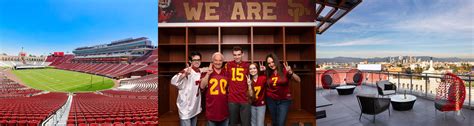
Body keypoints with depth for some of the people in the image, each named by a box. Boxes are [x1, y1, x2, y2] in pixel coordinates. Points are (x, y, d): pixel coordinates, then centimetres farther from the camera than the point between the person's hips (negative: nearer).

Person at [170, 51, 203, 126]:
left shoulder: (200, 73, 4)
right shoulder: (186, 71, -16)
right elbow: (173, 81, -33)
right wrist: (185, 74, -49)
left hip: (195, 108, 7)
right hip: (185, 108, -7)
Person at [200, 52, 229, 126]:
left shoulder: (226, 73, 7)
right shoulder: (207, 73, 0)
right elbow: (202, 86, -11)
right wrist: (208, 74, -17)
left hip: (224, 109, 3)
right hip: (212, 109, -2)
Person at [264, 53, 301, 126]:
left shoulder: (284, 70, -10)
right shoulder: (268, 73, -1)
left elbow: (298, 80, -12)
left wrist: (290, 72, -30)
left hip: (284, 101, -3)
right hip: (271, 100, 3)